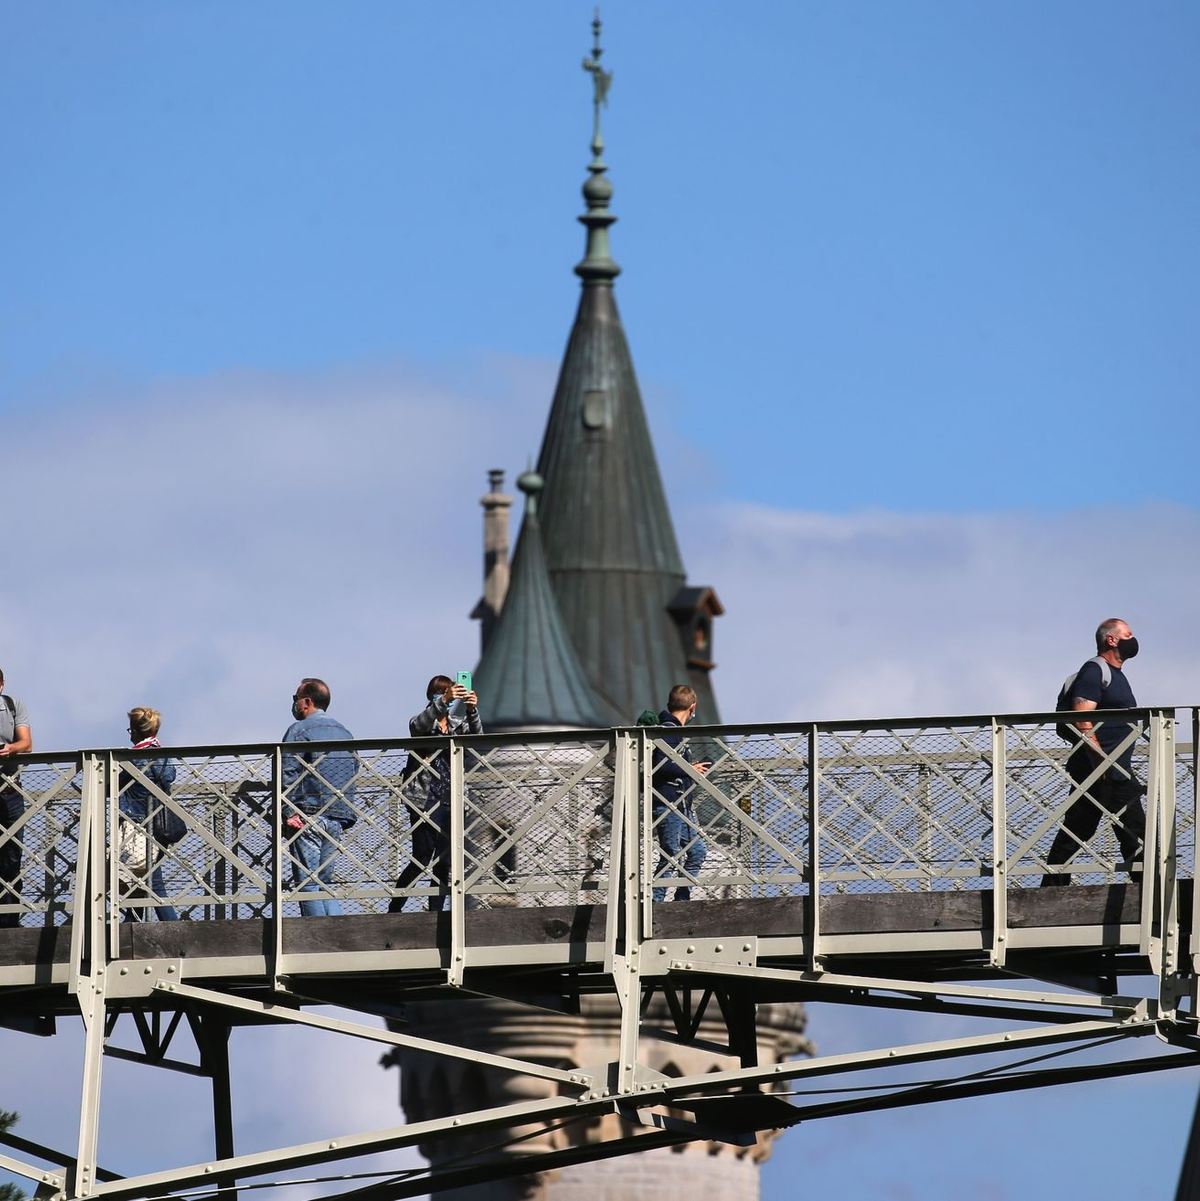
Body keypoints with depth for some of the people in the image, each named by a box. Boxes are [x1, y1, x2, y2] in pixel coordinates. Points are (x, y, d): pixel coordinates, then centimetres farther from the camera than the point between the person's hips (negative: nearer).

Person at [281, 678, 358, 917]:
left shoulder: (299, 731, -5)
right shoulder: (343, 732, 18)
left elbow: (288, 775, -13)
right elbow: (353, 774, 20)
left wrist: (288, 813, -13)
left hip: (308, 818, -7)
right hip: (338, 820, 7)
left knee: (308, 883, -6)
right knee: (325, 882, 11)